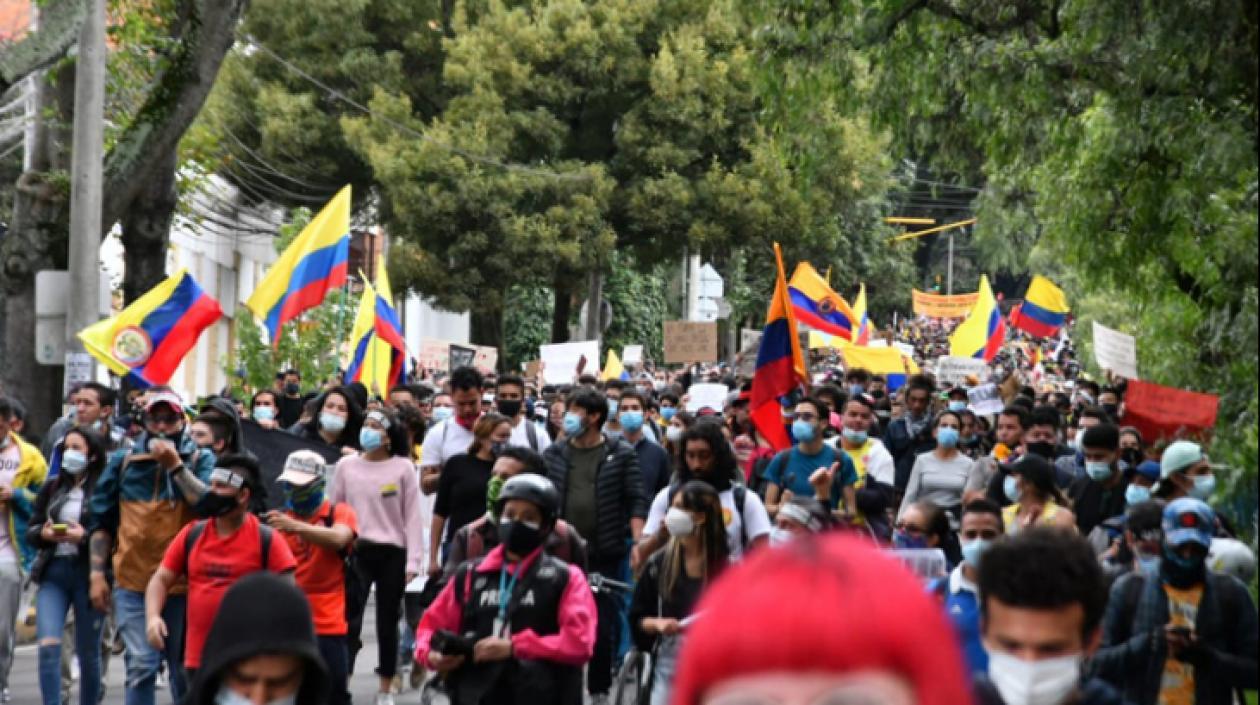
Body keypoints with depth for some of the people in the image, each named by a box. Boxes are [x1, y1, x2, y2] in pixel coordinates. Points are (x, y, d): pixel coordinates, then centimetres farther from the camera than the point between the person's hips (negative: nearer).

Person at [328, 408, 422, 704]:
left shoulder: (403, 467, -1)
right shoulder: (346, 465, 4)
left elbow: (412, 515, -1)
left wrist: (412, 561, -5)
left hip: (392, 553, -1)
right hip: (356, 552, 1)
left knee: (387, 623, 7)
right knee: (349, 621, -8)